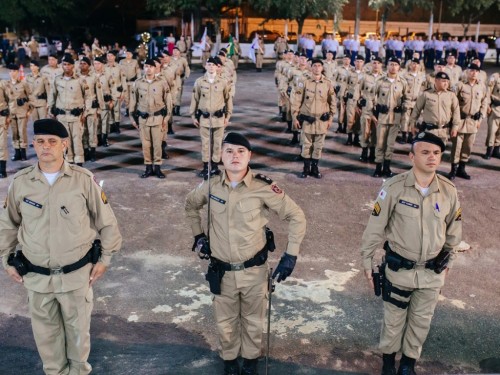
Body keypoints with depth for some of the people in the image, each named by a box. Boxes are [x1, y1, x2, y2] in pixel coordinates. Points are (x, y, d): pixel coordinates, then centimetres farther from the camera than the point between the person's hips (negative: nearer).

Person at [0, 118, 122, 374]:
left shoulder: (84, 180, -11)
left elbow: (106, 221, -1)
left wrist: (105, 258, 1)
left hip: (76, 274, -1)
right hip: (36, 276, 2)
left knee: (77, 328, 16)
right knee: (45, 331, 17)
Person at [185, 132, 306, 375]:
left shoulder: (263, 188, -17)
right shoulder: (211, 186, -8)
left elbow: (296, 217, -8)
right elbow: (191, 205, 16)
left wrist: (291, 255, -11)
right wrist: (198, 235, 9)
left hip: (254, 271, -2)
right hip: (222, 272, 2)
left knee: (253, 321, 19)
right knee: (225, 323, 19)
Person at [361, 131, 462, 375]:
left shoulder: (449, 191, -8)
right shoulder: (394, 188, -18)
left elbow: (453, 232, 7)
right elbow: (375, 227, -9)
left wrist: (447, 263, 14)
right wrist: (367, 262, -4)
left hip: (432, 272, 3)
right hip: (398, 269, -2)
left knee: (421, 320, 18)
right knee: (394, 318, 16)